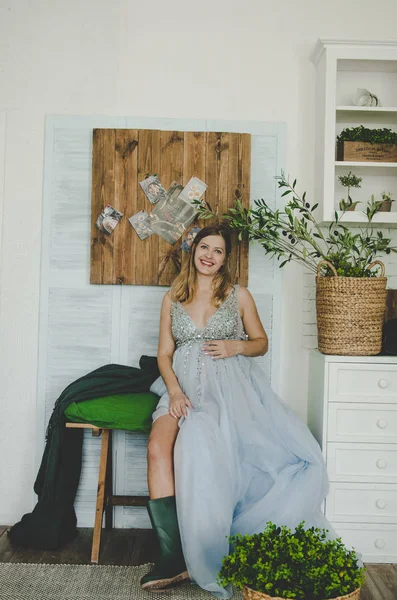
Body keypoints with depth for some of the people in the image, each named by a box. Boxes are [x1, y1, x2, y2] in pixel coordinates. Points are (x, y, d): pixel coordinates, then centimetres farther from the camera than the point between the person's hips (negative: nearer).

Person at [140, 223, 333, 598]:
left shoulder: (239, 296, 12)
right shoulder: (173, 298, 16)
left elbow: (261, 342, 18)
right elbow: (164, 353, 12)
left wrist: (237, 346, -5)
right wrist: (174, 391, -7)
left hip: (228, 386, -2)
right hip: (183, 387, 3)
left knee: (192, 443, -34)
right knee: (157, 446, -29)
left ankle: (193, 558, -22)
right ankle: (172, 557, -25)